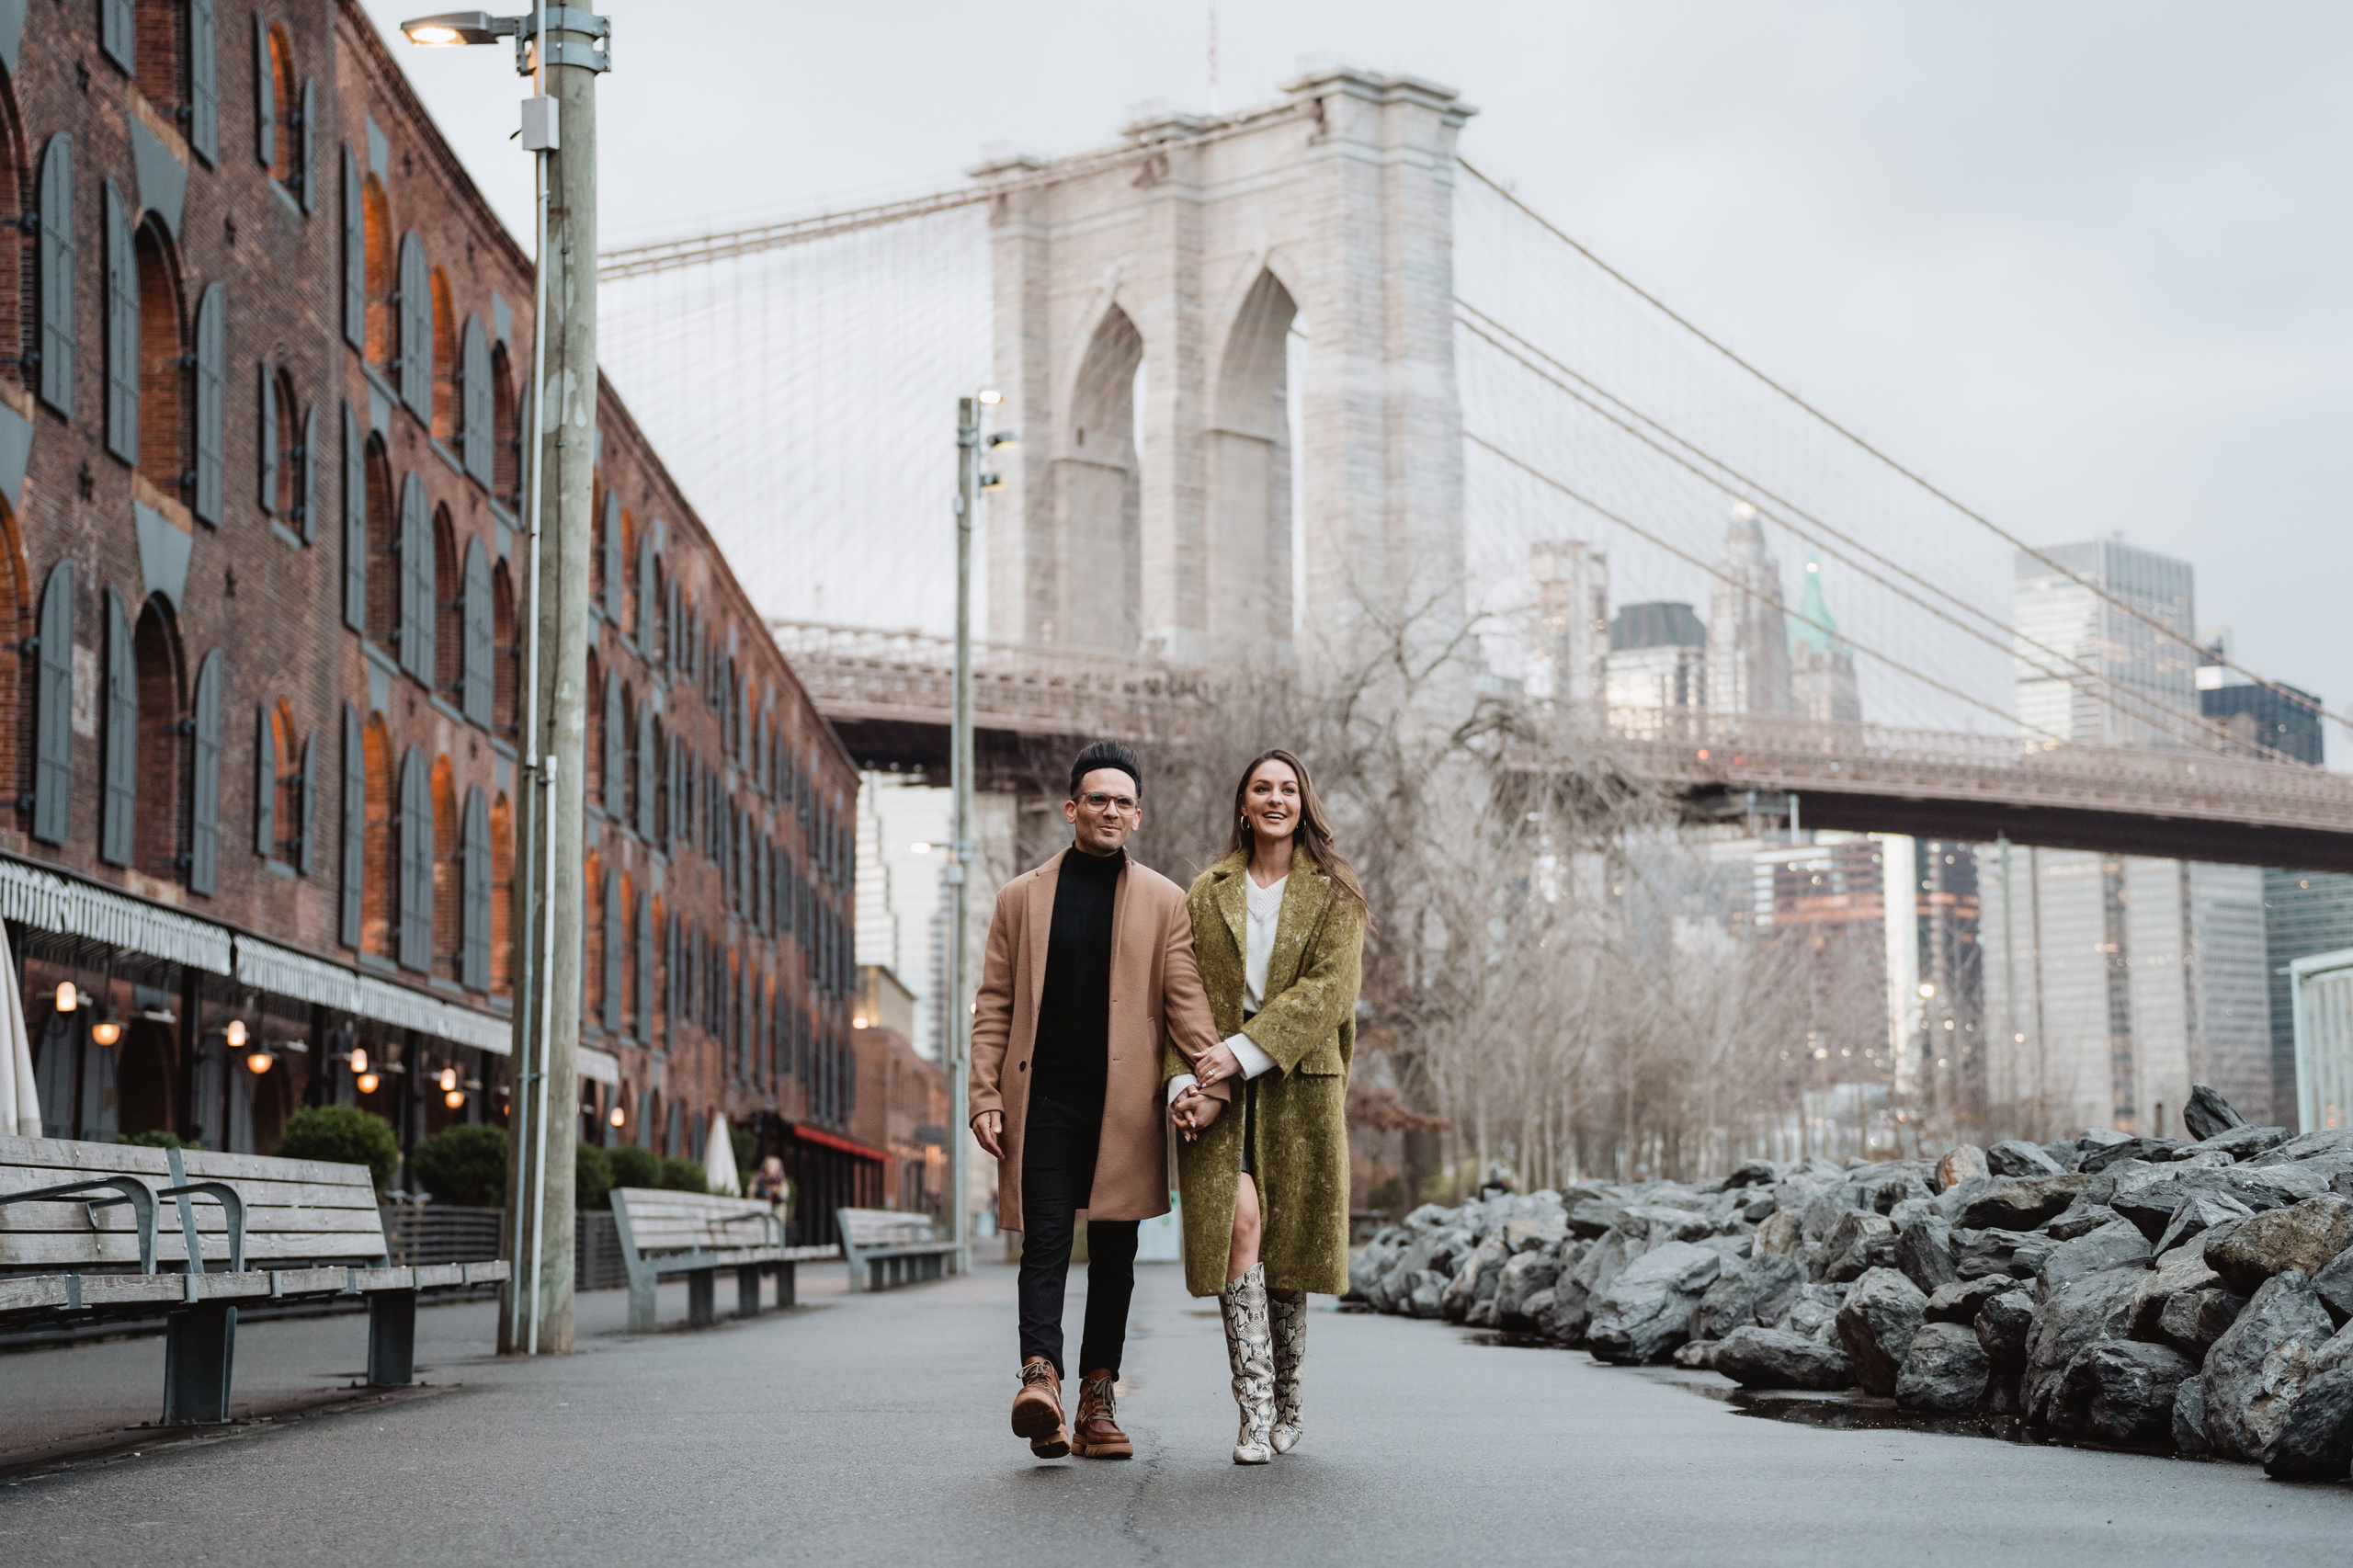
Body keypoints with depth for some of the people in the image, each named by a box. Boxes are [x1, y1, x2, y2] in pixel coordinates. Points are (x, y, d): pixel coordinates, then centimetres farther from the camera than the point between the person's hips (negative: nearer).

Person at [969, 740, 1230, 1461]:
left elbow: (1186, 1002, 4)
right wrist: (985, 1096, 0)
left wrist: (1215, 1084, -10)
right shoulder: (1021, 897, 11)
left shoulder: (1164, 902, 9)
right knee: (1046, 1238, -12)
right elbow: (994, 1004, 10)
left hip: (1124, 1103, 1)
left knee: (1114, 1252, 3)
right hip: (1042, 1097, -1)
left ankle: (1097, 1401, 9)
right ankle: (1041, 1375, -24)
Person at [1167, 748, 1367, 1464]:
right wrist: (1184, 1083, -10)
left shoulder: (1335, 894, 6)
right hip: (1220, 1088, 0)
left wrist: (1242, 1052, -17)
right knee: (1239, 1224, -15)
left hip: (1301, 1083, 0)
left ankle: (1287, 1403, 21)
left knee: (1290, 1240, 2)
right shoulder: (1206, 894, 12)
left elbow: (1328, 991, -7)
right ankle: (1255, 1411, -14)